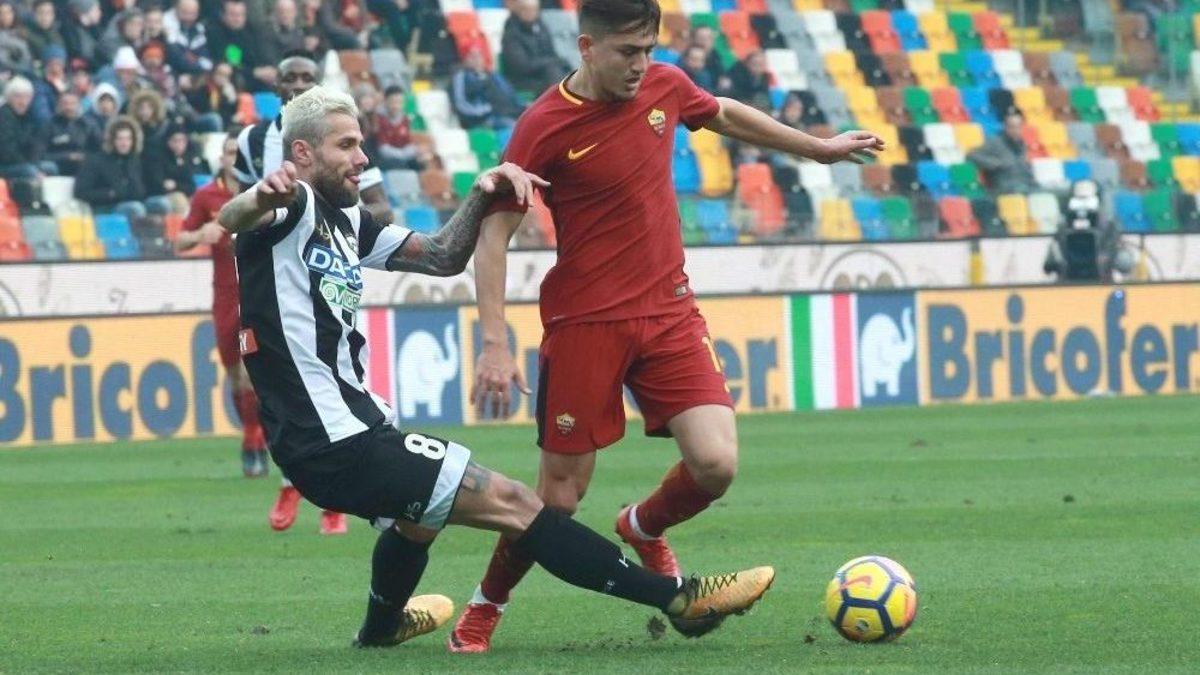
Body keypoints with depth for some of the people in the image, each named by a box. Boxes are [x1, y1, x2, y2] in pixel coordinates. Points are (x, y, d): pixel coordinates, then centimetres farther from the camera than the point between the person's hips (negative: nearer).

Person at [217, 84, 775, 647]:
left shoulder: (347, 220, 17)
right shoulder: (292, 205, -10)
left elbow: (441, 256, 19)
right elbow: (232, 219, -32)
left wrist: (481, 195, 1)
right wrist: (262, 197, -55)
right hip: (339, 445, -11)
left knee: (422, 513, 40)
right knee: (510, 503, -12)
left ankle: (382, 624, 66)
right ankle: (677, 597, -14)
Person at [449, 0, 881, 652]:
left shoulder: (664, 86, 1)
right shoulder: (544, 127, -13)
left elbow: (725, 115, 24)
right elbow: (493, 234, -10)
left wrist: (818, 148, 34)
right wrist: (495, 345, -17)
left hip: (668, 311, 4)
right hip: (583, 323, -4)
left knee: (715, 464, -13)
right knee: (560, 494, -1)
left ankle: (644, 529, 21)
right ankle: (483, 609, 24)